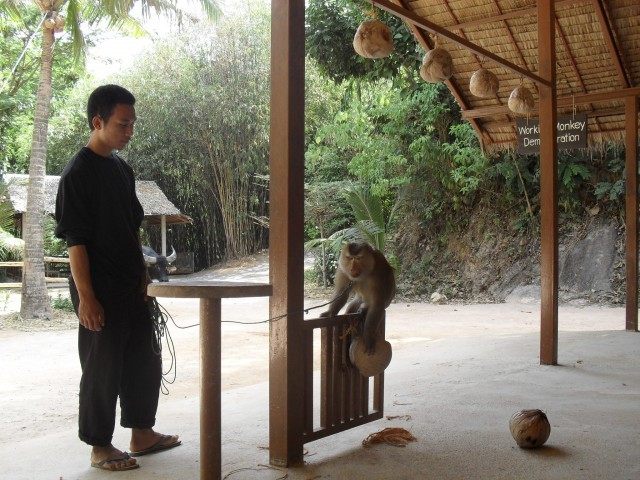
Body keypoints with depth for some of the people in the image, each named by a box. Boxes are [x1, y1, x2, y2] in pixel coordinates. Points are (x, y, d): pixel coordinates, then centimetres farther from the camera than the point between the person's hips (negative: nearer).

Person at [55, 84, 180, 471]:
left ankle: (142, 433, 29)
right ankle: (100, 447, 17)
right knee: (103, 367, 2)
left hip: (131, 287, 8)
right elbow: (75, 239, -16)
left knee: (146, 361, 15)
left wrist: (144, 275, 13)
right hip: (101, 291, -8)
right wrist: (85, 296, -19)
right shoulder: (78, 173, -13)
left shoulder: (123, 169, 11)